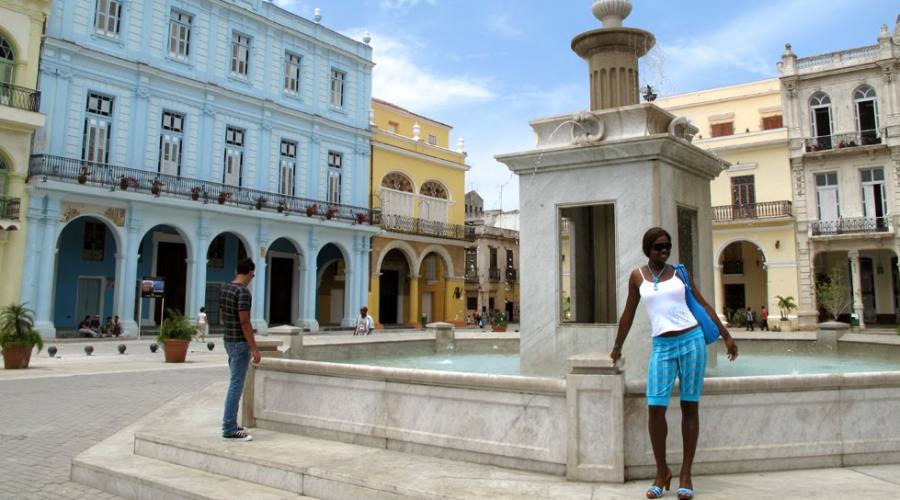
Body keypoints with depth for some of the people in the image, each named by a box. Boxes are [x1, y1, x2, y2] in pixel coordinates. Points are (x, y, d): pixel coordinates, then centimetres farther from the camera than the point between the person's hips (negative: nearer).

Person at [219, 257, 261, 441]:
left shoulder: (224, 289, 10)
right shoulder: (243, 292, -19)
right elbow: (245, 322, -22)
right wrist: (254, 348, -20)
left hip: (229, 340, 10)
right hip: (241, 343, -10)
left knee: (235, 384, 16)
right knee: (236, 386, -5)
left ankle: (231, 424, 22)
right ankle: (229, 430, -2)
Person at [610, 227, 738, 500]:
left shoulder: (679, 272, 7)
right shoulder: (637, 276, 7)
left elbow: (703, 304, 10)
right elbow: (628, 313, 13)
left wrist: (726, 336, 7)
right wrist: (617, 346, 18)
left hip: (692, 340, 0)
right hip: (662, 346, 0)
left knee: (690, 407, 3)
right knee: (655, 409, -8)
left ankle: (686, 474, 12)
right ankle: (662, 472, 10)